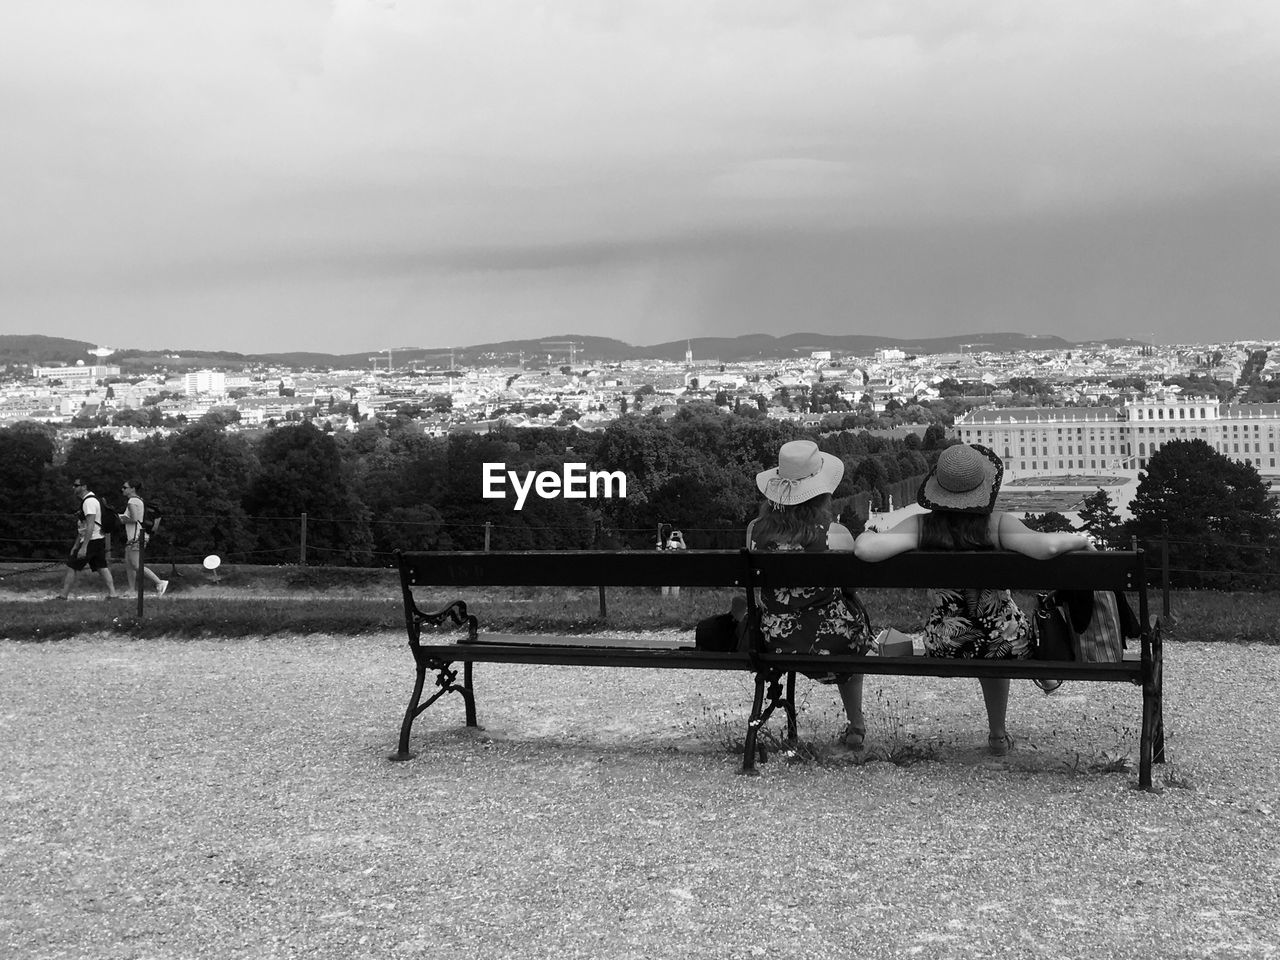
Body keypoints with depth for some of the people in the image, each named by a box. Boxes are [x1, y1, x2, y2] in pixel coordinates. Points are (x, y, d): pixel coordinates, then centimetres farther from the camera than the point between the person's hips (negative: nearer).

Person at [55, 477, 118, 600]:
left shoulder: (89, 501, -15)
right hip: (99, 540, 10)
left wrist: (83, 547, -26)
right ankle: (112, 594, 0)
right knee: (102, 568, 6)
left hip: (91, 541, -10)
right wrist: (76, 546, 26)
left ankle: (62, 596, 3)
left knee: (71, 568, -2)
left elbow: (90, 526, -23)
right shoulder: (94, 499, 17)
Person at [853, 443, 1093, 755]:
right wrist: (1080, 539, -13)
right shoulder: (997, 525, -20)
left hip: (944, 645, 1)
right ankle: (998, 735, 47)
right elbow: (1046, 547, -34)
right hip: (1006, 642, -1)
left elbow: (865, 550, -27)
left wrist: (867, 535, -3)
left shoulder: (921, 527, -16)